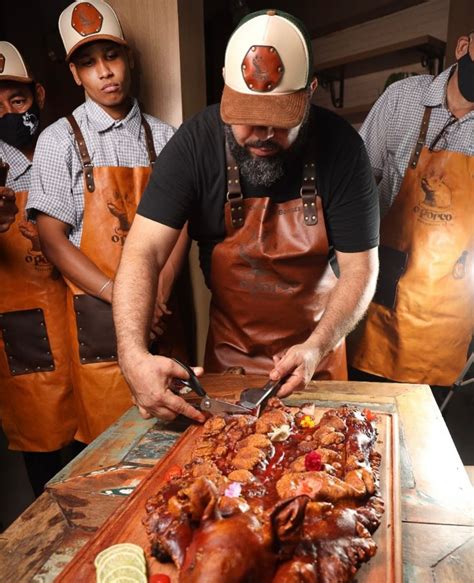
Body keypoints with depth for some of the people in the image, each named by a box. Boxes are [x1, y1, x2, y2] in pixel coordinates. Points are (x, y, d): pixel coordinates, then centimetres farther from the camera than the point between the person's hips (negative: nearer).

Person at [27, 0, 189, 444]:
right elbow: (52, 238, -5)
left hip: (159, 312, 3)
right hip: (98, 314, -2)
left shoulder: (162, 137, 7)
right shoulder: (59, 140, 0)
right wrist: (119, 295, -15)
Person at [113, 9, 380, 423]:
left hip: (316, 342, 1)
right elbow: (144, 253, -24)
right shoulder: (195, 144, -18)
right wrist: (134, 355, -38)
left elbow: (360, 267, -15)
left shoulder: (341, 147, -18)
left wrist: (319, 346, -29)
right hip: (228, 349, 0)